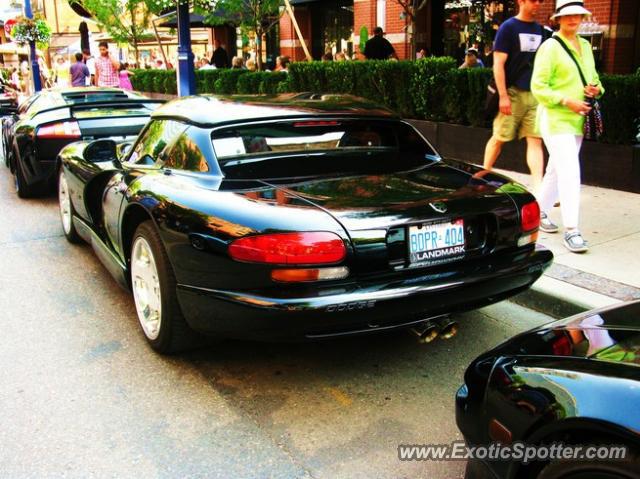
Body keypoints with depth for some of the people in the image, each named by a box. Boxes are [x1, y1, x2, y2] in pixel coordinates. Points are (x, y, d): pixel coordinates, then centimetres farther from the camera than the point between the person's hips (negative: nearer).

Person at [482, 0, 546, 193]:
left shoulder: (540, 30, 14)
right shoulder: (508, 28, -4)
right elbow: (498, 64, -10)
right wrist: (503, 96, -16)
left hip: (534, 94, 5)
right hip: (512, 92, -5)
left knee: (535, 140, -3)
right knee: (499, 138, 3)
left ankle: (538, 188, -5)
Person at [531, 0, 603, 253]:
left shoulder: (585, 46, 15)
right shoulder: (550, 47, -7)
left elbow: (593, 78, 25)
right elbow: (538, 86, -12)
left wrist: (597, 89, 2)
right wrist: (567, 101, -19)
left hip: (578, 119, 8)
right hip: (555, 118, -7)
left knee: (557, 171, 15)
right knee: (570, 172, -15)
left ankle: (539, 212, 32)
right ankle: (571, 231, -12)